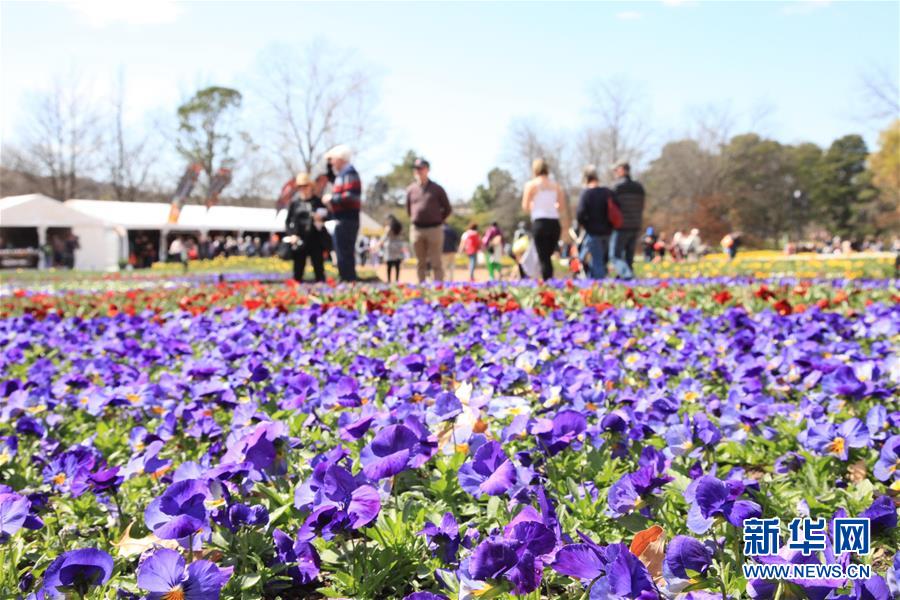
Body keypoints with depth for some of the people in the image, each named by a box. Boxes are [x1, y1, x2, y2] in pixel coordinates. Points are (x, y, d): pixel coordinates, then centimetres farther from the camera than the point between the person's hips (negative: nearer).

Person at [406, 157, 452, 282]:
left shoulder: (437, 189, 2)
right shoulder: (411, 189, 7)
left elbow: (448, 209, 8)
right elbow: (408, 209, 19)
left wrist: (438, 221, 7)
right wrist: (416, 220, 12)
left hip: (434, 229, -2)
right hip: (416, 230, 3)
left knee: (436, 263, -3)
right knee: (420, 263, 8)